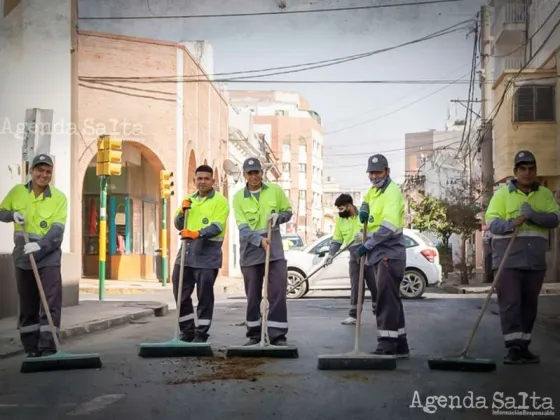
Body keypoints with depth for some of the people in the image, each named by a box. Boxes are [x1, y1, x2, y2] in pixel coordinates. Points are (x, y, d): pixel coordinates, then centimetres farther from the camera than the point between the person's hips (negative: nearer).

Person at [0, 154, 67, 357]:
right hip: (23, 258, 3)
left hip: (49, 258, -3)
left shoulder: (59, 197, -7)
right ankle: (32, 348, 17)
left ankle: (48, 348, -7)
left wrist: (40, 245, -30)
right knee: (27, 306, 9)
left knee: (51, 303, -9)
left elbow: (57, 228, -16)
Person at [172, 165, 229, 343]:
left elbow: (217, 226, -15)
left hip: (208, 253, -6)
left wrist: (197, 233, -30)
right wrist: (182, 211, -7)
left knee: (204, 295, -2)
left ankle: (201, 333, 8)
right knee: (181, 293, 7)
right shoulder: (189, 199, 15)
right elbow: (179, 225, 13)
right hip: (187, 250, 6)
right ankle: (187, 330, 20)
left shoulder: (220, 201, -2)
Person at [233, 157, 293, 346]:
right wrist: (259, 240, -26)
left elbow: (288, 211, 13)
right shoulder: (238, 197, -1)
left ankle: (277, 335, -3)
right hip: (250, 251, 0)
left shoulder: (275, 190, 3)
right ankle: (254, 335, 19)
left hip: (274, 249, 0)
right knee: (253, 295, 7)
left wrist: (278, 217, -10)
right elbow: (242, 227, -10)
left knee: (277, 292, -6)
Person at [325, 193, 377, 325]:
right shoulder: (340, 220, 5)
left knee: (374, 285, 1)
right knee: (355, 286, 3)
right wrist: (331, 253, -5)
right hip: (354, 257, 4)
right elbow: (337, 239, 7)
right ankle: (354, 315, 5)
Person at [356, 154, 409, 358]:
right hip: (379, 253, 10)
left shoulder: (392, 192, -14)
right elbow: (366, 202, 34)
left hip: (390, 253, -10)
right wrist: (363, 211, 8)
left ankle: (387, 344, -13)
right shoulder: (373, 190, 14)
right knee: (391, 299, 12)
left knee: (386, 299, -13)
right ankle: (400, 345, 19)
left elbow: (389, 226, -25)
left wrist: (367, 245, -27)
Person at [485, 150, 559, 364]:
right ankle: (513, 348, -8)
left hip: (535, 261, 4)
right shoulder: (503, 193, 2)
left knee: (529, 305, 9)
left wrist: (533, 215, -20)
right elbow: (492, 222, -8)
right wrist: (511, 224, -27)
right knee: (510, 303, -8)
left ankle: (523, 346, 18)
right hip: (509, 260, -4)